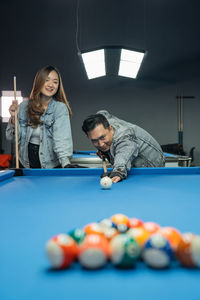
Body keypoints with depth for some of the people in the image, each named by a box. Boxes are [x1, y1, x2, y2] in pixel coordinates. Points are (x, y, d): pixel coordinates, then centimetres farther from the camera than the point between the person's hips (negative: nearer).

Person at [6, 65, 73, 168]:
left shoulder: (61, 108, -14)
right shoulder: (24, 106, -3)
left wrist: (66, 163, -41)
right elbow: (11, 137, 0)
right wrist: (14, 118, -17)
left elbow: (62, 139, -26)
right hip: (25, 164, 4)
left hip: (51, 166, -3)